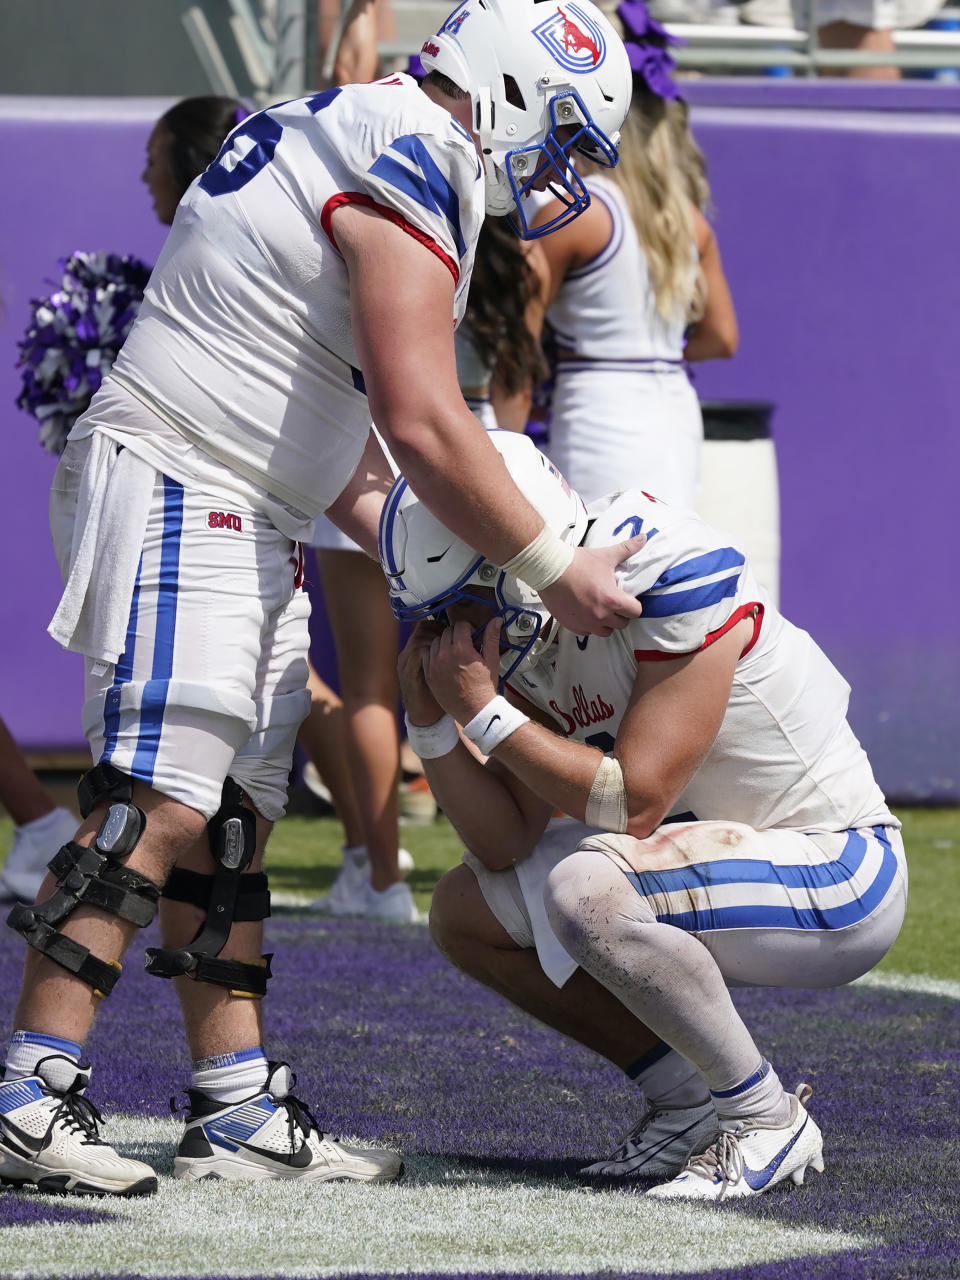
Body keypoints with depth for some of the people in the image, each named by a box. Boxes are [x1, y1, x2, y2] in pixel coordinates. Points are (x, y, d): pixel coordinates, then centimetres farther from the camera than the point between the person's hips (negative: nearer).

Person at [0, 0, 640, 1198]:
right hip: (178, 499, -11)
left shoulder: (351, 140, 18)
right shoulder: (411, 169, -14)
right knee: (154, 813, -14)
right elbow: (423, 426, -20)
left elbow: (334, 427, 21)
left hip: (249, 529, 11)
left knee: (232, 822, 9)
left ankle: (238, 1110, 11)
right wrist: (555, 573, -11)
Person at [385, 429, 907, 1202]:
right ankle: (689, 1100, 7)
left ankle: (766, 1117, -14)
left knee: (587, 890, -32)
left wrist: (482, 711, -25)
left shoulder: (675, 585, -25)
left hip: (836, 878, -9)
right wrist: (432, 721, -13)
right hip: (712, 853, 9)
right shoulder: (527, 623, -1)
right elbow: (506, 846, 0)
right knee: (466, 914, 5)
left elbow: (632, 806, -28)